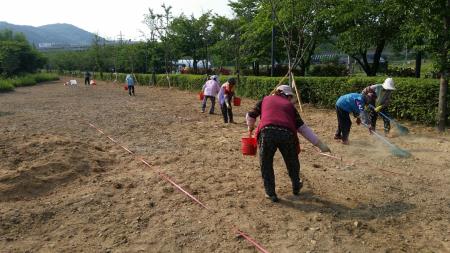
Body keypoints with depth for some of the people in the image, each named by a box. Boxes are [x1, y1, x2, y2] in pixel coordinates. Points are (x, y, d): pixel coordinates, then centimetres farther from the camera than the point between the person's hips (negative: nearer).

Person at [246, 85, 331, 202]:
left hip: (267, 132, -1)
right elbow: (303, 128, 21)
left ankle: (270, 193, 23)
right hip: (287, 134, 1)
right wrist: (319, 143, 25)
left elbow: (250, 116, 31)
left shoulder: (265, 100, 28)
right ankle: (296, 187, 46)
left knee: (266, 164, 20)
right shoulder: (289, 105, 26)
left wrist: (251, 128, 54)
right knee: (292, 162, 26)